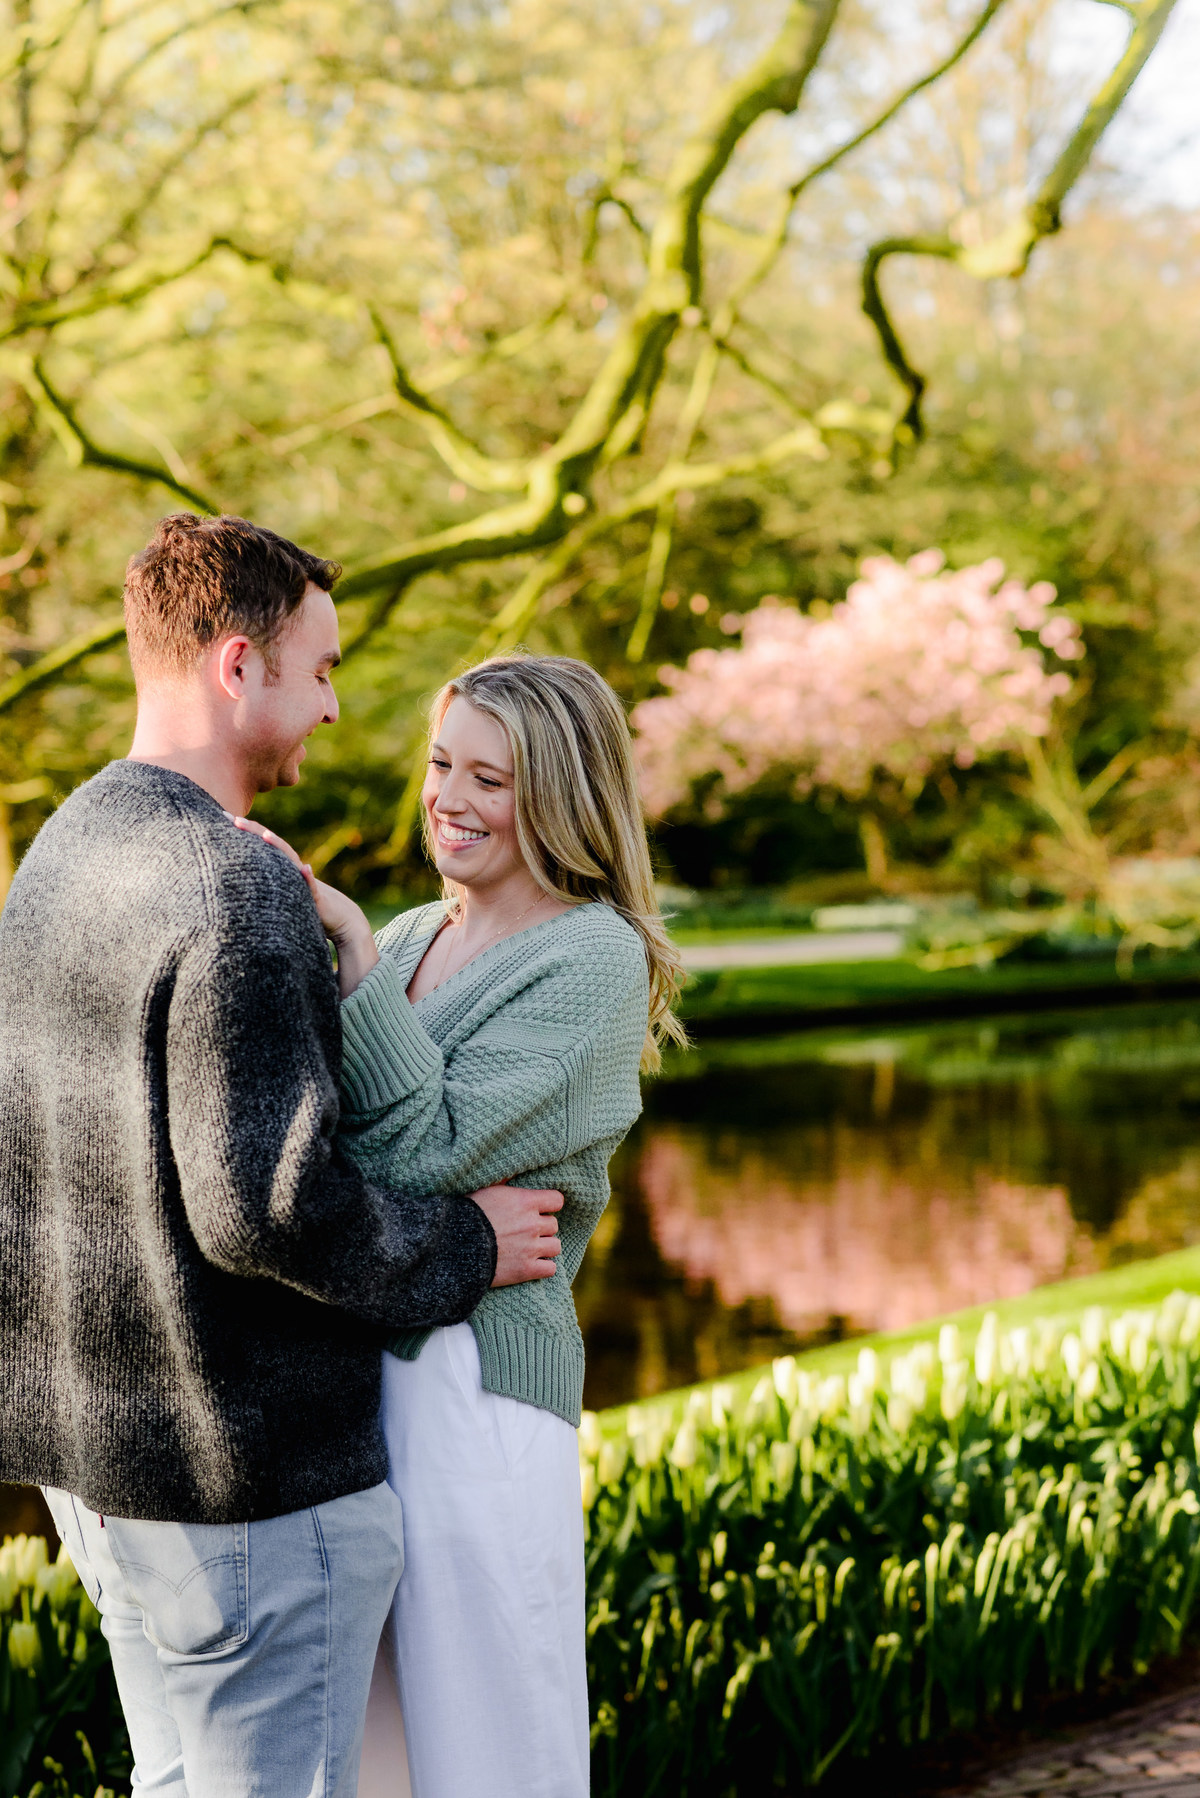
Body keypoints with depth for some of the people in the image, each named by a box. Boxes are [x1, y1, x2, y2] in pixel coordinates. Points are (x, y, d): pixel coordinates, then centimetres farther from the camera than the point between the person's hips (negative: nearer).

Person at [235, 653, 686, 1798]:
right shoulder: (413, 939, 14)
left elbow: (431, 1151, -18)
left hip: (471, 1384, -8)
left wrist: (344, 944, -20)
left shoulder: (594, 960, -9)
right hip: (348, 1373, 8)